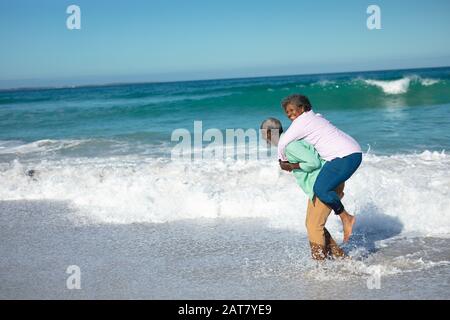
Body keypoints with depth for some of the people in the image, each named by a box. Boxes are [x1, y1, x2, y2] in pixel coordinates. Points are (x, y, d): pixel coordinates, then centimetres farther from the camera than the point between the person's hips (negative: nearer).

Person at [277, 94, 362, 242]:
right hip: (352, 152, 11)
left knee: (321, 189, -18)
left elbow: (283, 143, -9)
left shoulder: (302, 121, -9)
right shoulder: (314, 117, 21)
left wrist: (282, 161, 7)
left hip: (346, 156, -11)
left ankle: (346, 218, -11)